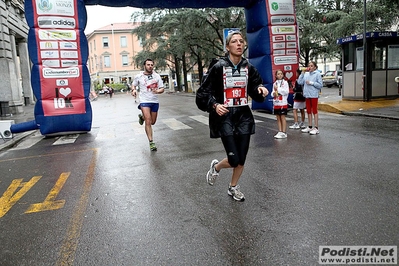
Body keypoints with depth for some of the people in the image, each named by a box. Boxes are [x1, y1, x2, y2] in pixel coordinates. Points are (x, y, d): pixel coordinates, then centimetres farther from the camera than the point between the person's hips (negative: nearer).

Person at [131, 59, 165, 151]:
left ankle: (142, 116, 46)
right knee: (148, 122, -15)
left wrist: (157, 91, -19)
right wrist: (134, 90, -7)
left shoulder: (157, 76, 2)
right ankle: (151, 142, -8)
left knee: (152, 122, 14)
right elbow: (133, 85, 15)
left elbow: (162, 89, 3)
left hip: (155, 101, 3)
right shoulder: (139, 76, -1)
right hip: (144, 101, -3)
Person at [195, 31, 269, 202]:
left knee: (242, 159, 9)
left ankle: (233, 188, 35)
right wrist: (214, 105, -22)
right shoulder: (219, 67, -8)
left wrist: (261, 89, -10)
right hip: (225, 117, -4)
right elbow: (203, 92, -6)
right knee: (234, 160, -8)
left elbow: (255, 92, 12)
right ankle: (216, 167, 29)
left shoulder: (249, 68, 4)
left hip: (243, 116, 4)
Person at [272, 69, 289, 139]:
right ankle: (280, 132, 14)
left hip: (283, 103, -5)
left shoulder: (285, 82, -2)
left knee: (283, 117, -3)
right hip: (276, 103, 5)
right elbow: (272, 93, 14)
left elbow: (286, 91, -13)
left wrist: (278, 89, -13)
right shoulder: (275, 83, 13)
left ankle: (284, 133, 1)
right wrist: (274, 93, -8)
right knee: (278, 118, 8)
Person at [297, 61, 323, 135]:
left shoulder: (317, 74, -5)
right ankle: (310, 127, 22)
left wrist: (311, 83, -14)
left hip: (314, 95, -5)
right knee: (308, 111, 12)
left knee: (314, 111, -1)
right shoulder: (306, 74, 7)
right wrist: (302, 73, -2)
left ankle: (316, 128, 4)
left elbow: (320, 85, -9)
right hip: (307, 95, 5)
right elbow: (299, 82, 1)